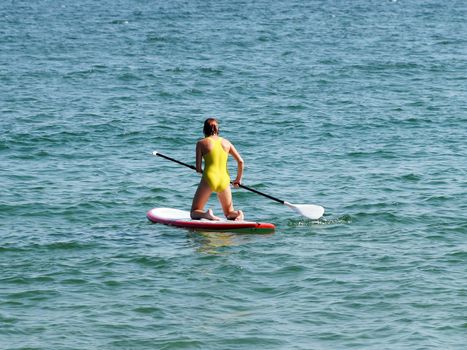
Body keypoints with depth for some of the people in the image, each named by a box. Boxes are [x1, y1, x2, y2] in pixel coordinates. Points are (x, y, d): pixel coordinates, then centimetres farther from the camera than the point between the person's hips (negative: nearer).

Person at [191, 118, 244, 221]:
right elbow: (240, 161, 7)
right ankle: (237, 214, -17)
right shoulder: (226, 142, 11)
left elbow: (198, 168, -2)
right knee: (229, 213, 18)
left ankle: (205, 214, -26)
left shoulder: (201, 143, 1)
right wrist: (238, 179, 21)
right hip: (224, 181, 3)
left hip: (209, 179, -3)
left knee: (194, 213, 8)